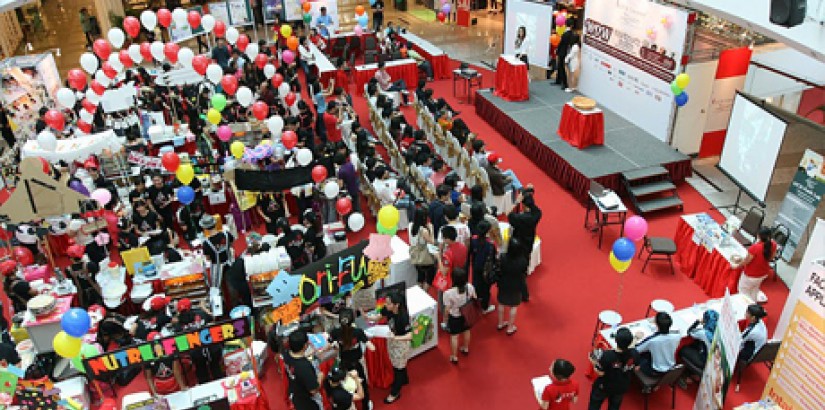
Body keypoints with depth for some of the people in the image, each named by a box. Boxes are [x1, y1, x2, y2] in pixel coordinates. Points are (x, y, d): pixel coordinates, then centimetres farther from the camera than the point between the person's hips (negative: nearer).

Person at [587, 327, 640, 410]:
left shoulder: (607, 356, -37)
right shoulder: (634, 354, -26)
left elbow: (600, 373, -24)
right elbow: (636, 368, -6)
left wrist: (594, 363, -9)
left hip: (604, 386, -3)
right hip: (622, 387, 4)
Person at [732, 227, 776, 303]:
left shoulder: (755, 248, -38)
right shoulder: (773, 245, -18)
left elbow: (746, 261, -22)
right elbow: (771, 257, 2)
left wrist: (737, 266, -4)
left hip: (751, 275, -6)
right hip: (764, 273, 7)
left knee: (744, 292, 19)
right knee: (754, 290, 32)